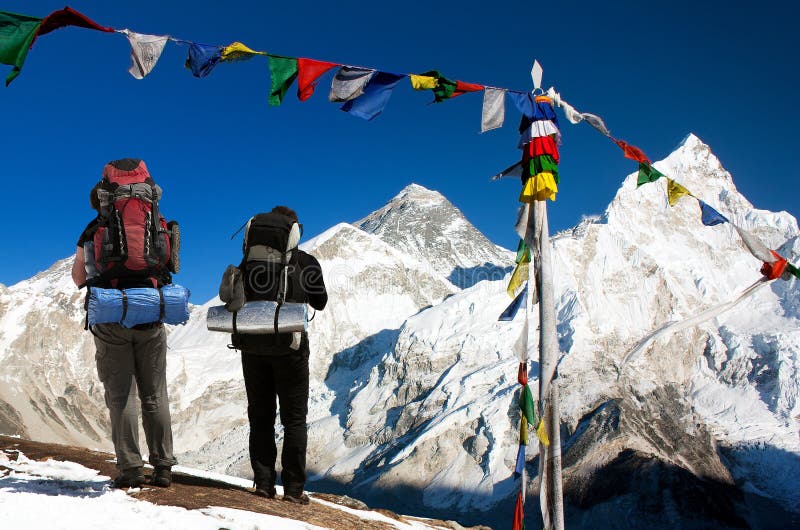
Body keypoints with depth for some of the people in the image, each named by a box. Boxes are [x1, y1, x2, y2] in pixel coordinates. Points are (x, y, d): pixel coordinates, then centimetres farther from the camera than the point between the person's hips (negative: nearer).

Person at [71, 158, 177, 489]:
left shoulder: (97, 228, -1)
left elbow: (78, 277, 3)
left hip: (111, 319, -2)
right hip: (151, 318, 2)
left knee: (121, 395, 1)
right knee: (155, 395, 7)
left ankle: (130, 468, -1)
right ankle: (163, 467, 9)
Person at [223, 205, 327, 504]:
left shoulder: (248, 262, 5)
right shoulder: (306, 262, -1)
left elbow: (230, 298, 7)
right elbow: (320, 303, 9)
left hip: (251, 345, 3)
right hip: (289, 346, -2)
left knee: (260, 417, 12)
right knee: (294, 419, 6)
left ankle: (263, 483, 11)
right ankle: (293, 488, 4)